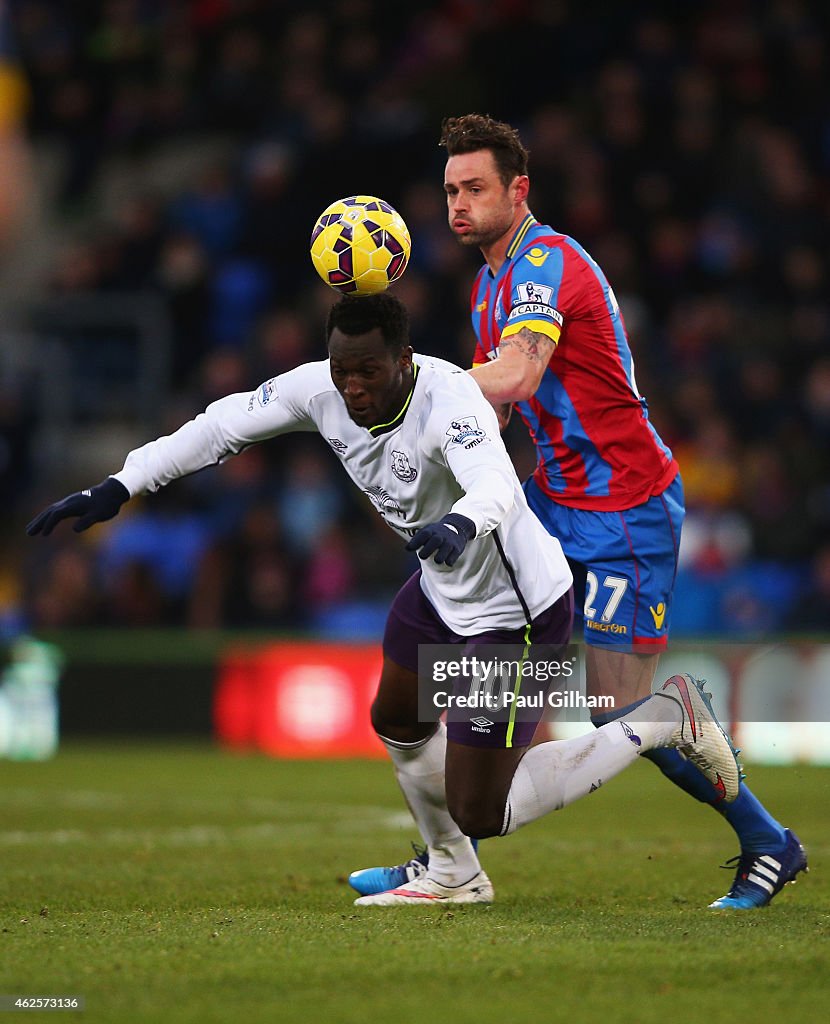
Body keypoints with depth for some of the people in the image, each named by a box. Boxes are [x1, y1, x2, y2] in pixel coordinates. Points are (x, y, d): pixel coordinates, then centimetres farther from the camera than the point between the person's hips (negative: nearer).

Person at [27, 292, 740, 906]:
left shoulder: (449, 398, -34)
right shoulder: (322, 390, -13)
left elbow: (494, 482, -52)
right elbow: (221, 428, -4)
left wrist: (460, 525, -75)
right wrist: (117, 489, -9)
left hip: (517, 611, -8)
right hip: (442, 589, 8)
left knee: (478, 813, -4)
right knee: (398, 722, 25)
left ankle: (661, 720, 6)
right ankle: (454, 876, 50)